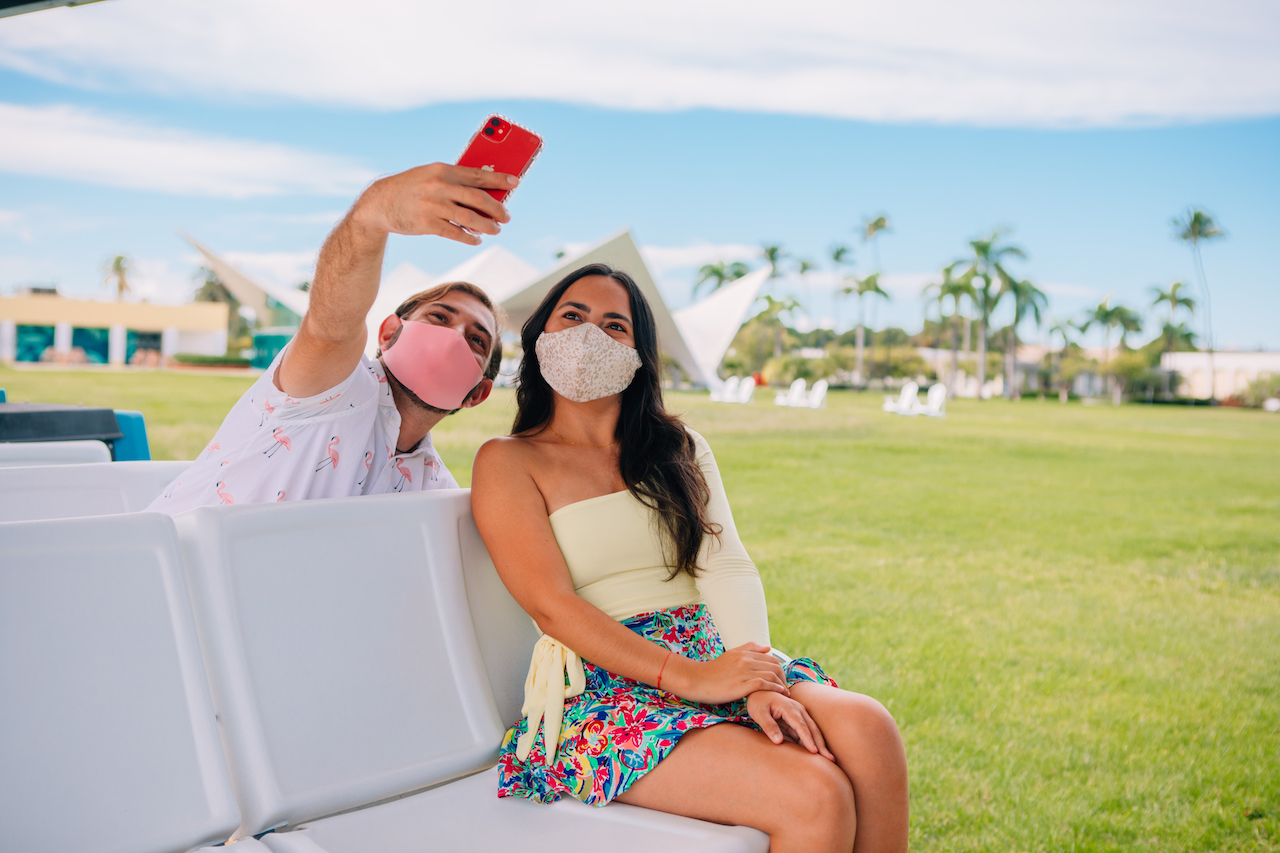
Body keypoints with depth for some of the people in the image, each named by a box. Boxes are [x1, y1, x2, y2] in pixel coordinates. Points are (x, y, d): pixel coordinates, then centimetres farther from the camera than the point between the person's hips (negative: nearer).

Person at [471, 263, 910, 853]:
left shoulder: (680, 449, 18)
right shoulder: (507, 463, 4)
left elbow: (729, 570, 4)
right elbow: (552, 605, -8)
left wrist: (759, 680, -16)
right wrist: (687, 677, -19)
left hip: (712, 658, 5)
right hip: (604, 688, -4)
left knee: (867, 727, -27)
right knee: (815, 797, -28)